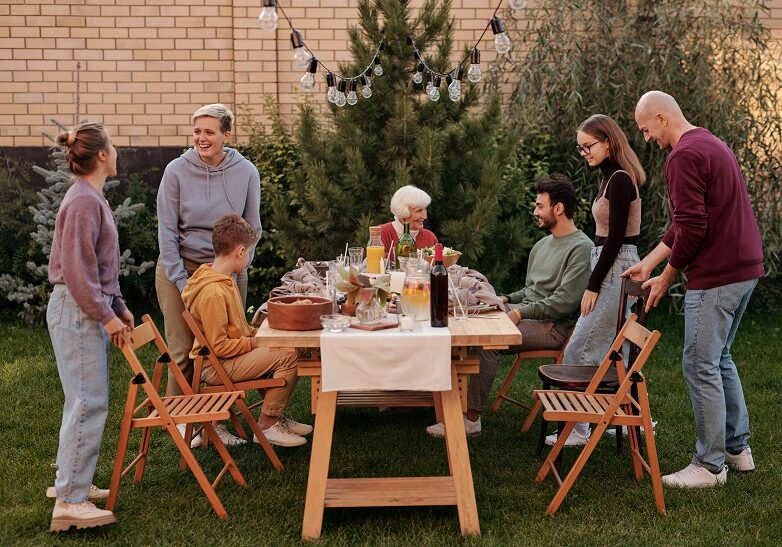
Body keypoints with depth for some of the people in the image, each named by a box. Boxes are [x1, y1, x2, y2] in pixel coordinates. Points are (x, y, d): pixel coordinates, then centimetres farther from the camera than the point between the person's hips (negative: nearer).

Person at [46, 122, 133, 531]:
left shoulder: (91, 198, 14)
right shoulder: (83, 201, -17)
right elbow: (77, 270, -20)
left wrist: (119, 307, 20)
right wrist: (107, 315, -17)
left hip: (89, 310, 10)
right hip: (77, 311, -10)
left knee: (85, 401, 14)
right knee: (88, 403, -9)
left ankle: (72, 483, 23)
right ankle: (70, 502, -6)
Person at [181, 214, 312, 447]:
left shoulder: (223, 280, 10)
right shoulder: (212, 292, -24)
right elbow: (219, 346, -24)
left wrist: (255, 332, 6)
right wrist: (255, 342, -15)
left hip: (228, 358, 11)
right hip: (217, 366, -11)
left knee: (283, 351, 14)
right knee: (287, 358, -17)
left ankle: (277, 416, 19)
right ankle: (268, 425, -6)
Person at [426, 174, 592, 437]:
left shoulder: (581, 248, -10)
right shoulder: (543, 245, 20)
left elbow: (564, 302, -19)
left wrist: (520, 312, -18)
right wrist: (506, 300, 8)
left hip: (553, 326, -9)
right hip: (526, 314, 9)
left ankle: (471, 419, -25)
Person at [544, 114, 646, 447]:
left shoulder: (619, 180, -16)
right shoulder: (613, 177, 14)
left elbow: (615, 237, -19)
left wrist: (593, 286, -17)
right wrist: (595, 281, 16)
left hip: (615, 270, -10)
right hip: (613, 268, 10)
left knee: (580, 352, -7)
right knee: (612, 351, 14)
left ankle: (577, 429, -1)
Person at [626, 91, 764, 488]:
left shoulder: (685, 156, -16)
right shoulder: (712, 145, 17)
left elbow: (692, 228, -21)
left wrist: (666, 278, -8)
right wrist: (649, 262, 19)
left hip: (715, 276, -10)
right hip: (746, 268, 10)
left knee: (701, 366, -2)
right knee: (720, 359, 20)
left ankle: (710, 465, 6)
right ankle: (738, 448, 28)